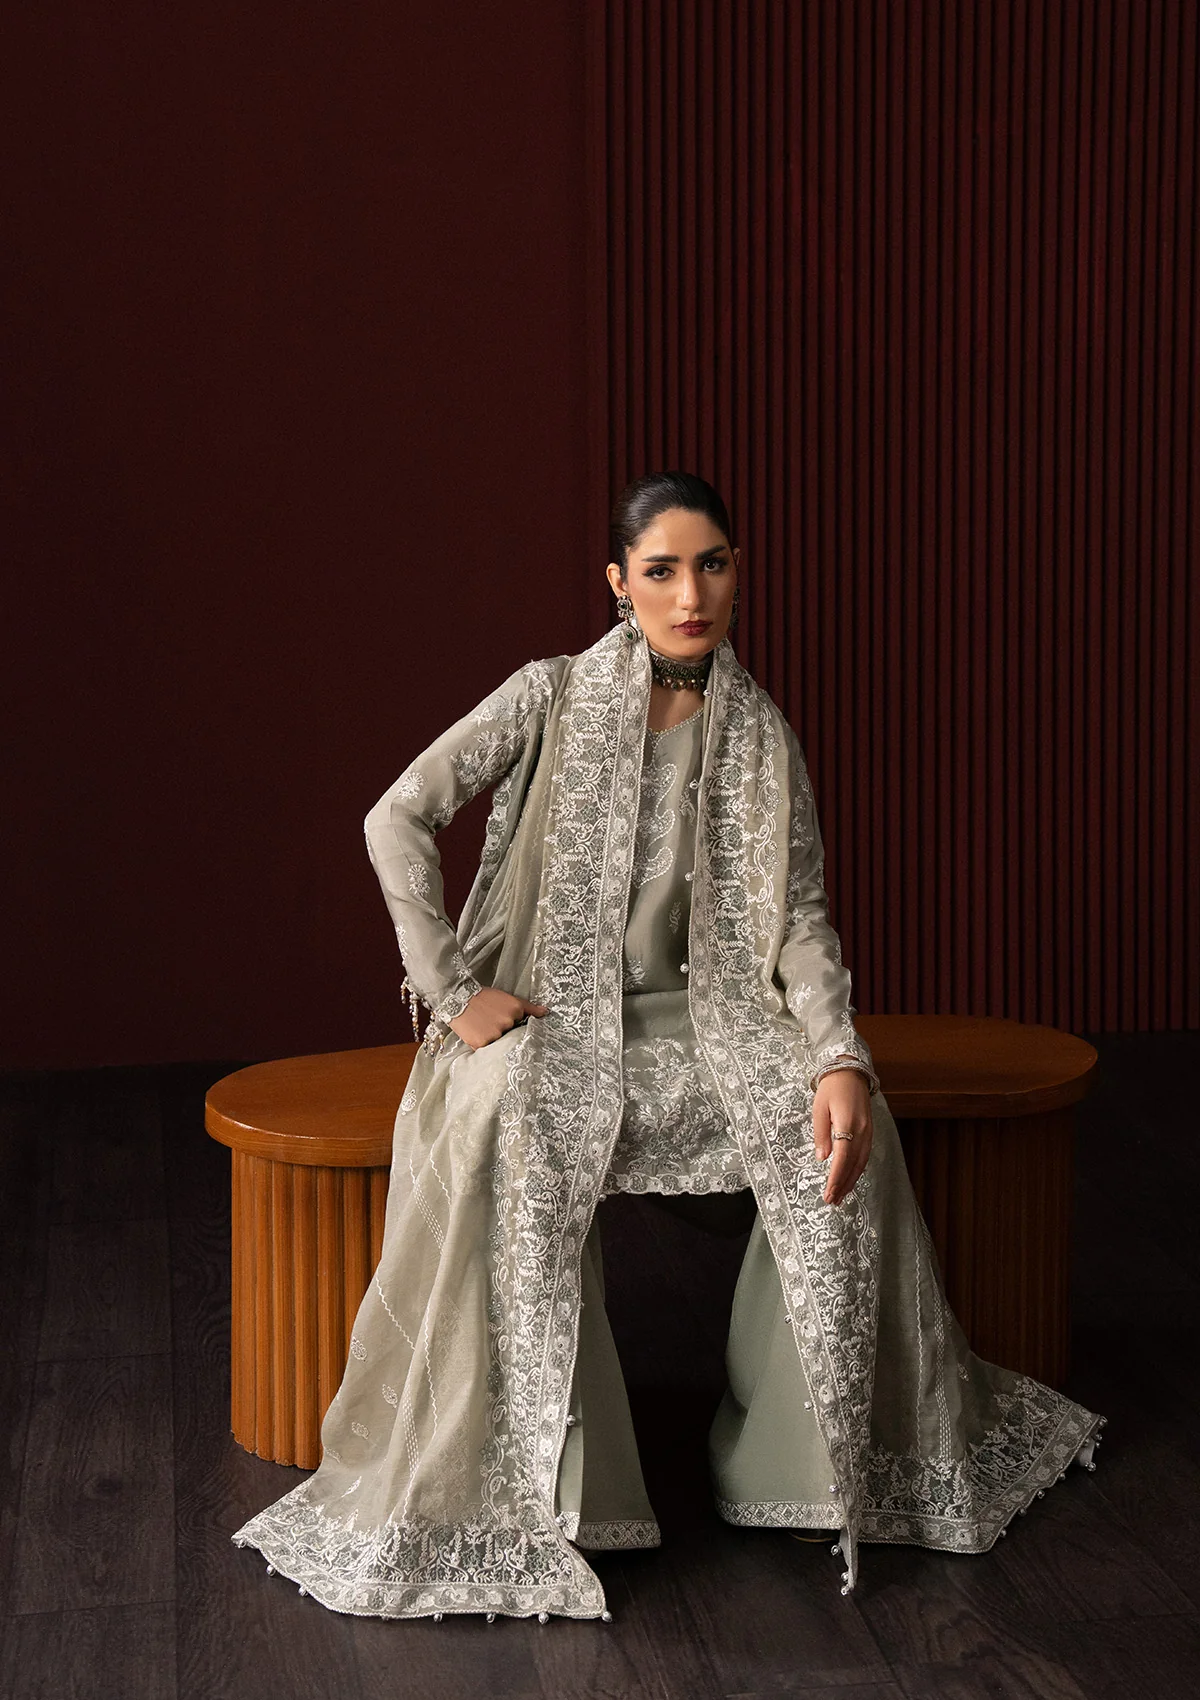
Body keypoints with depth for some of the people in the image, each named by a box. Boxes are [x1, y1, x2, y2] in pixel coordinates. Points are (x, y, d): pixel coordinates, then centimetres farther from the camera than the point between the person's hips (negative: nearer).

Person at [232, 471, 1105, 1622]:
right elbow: (396, 820, -9)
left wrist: (839, 1055, -21)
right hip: (542, 1015, -3)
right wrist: (454, 990, -14)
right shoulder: (553, 696, -6)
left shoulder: (761, 737, 3)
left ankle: (819, 1434, -7)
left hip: (686, 1014, 3)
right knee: (512, 1136, -38)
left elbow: (800, 917, -3)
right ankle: (525, 1480, -26)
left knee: (845, 1121, -24)